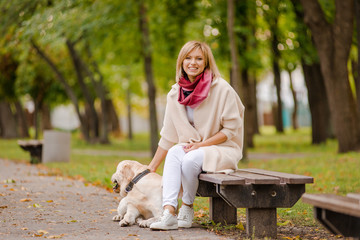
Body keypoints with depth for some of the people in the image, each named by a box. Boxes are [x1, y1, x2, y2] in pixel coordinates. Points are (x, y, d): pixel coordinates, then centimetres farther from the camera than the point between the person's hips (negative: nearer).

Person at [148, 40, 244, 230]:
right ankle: (169, 213, -38)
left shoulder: (221, 88, -11)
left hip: (223, 149, -4)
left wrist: (201, 145, -18)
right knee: (174, 153, -29)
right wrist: (151, 168, 7)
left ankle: (187, 208, -10)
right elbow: (168, 136, 9)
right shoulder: (175, 94, 3)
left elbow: (231, 129, -9)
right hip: (192, 148, 4)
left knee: (190, 160, -33)